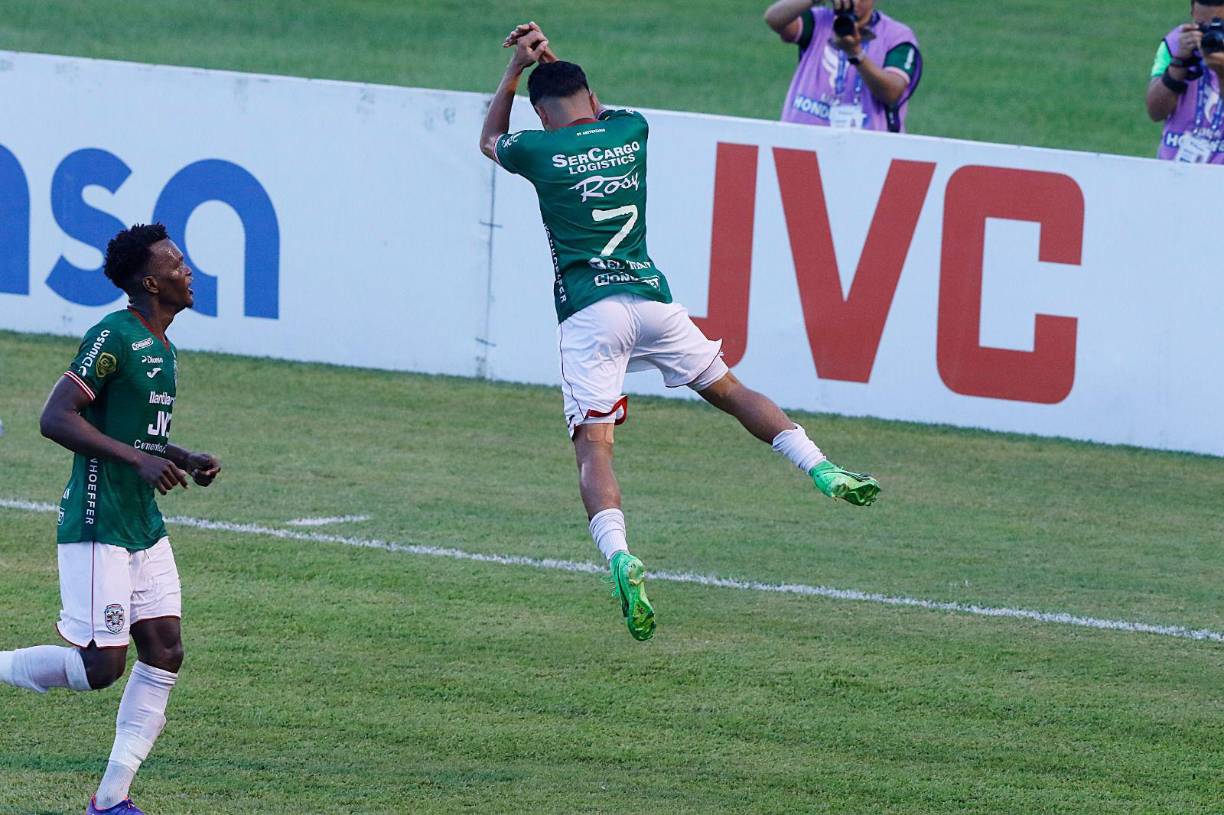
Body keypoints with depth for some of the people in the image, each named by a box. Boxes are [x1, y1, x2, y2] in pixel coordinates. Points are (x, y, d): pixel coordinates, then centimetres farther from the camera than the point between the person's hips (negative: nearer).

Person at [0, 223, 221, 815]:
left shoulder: (162, 349, 15)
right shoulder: (115, 336, -14)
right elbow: (56, 417, -21)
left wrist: (187, 461, 11)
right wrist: (139, 460, -25)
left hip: (144, 528, 9)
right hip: (97, 525, -9)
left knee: (164, 652, 2)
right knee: (100, 665, -11)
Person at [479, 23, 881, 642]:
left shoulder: (539, 150, 1)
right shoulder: (630, 131, 11)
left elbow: (490, 139, 25)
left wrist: (518, 68, 28)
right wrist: (550, 59, 35)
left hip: (588, 312, -4)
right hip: (651, 296, 4)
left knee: (593, 449, -9)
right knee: (729, 390, 20)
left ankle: (620, 561, -30)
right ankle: (824, 471, 8)